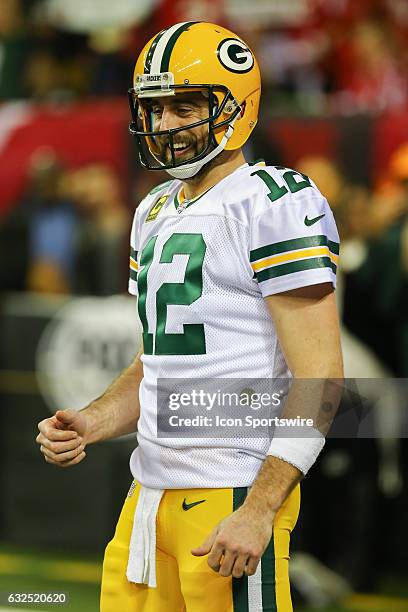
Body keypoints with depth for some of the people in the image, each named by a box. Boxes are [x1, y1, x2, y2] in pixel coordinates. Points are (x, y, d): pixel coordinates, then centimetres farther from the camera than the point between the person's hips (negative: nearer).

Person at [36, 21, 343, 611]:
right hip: (151, 493, 8)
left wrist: (259, 512, -20)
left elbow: (319, 380, -15)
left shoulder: (274, 206, -10)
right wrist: (87, 425, 5)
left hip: (234, 496, -8)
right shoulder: (155, 215, 16)